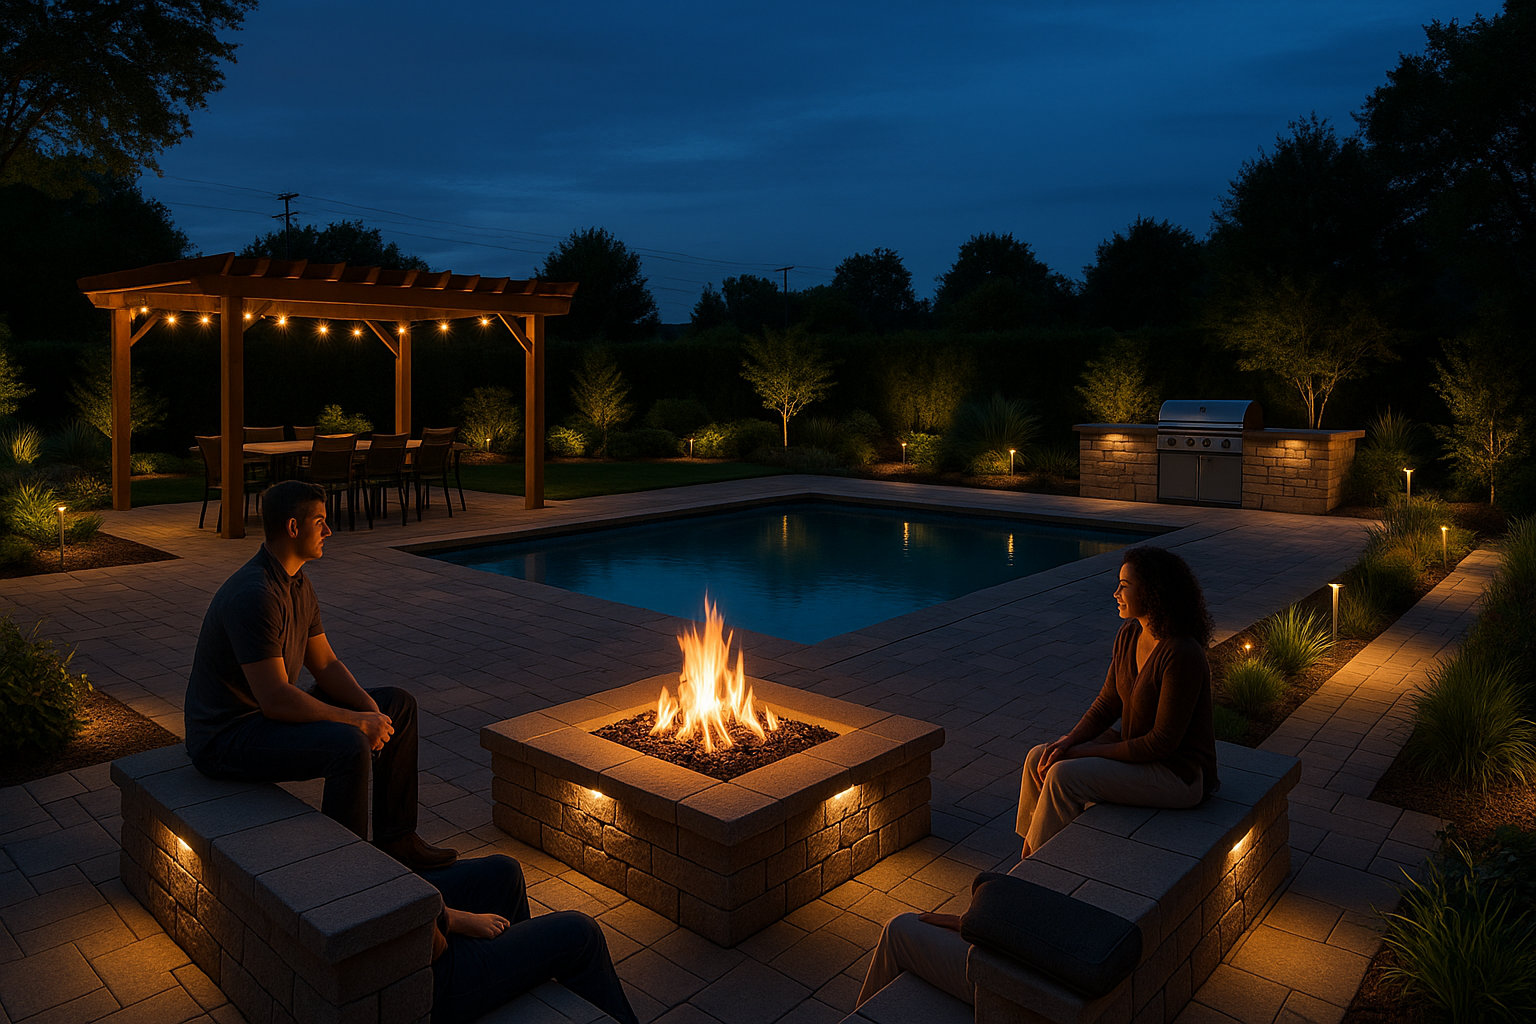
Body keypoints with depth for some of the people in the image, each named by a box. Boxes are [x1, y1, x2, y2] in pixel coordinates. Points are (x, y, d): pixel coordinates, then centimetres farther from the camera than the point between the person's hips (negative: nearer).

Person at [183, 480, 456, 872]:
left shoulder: (297, 582, 4)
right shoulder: (255, 596, -28)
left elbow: (326, 664, 7)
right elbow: (276, 700, -32)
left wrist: (370, 708, -9)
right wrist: (358, 720, -24)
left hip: (272, 709, 10)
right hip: (226, 740, -10)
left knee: (399, 705, 8)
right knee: (349, 746, -33)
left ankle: (395, 839, 15)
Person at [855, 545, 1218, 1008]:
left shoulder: (1182, 656, -27)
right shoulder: (1129, 637, 0)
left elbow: (1164, 742, -25)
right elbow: (1106, 704, 5)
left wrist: (1088, 752, -18)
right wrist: (1069, 741, -12)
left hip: (1180, 773, -8)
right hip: (1140, 752, 9)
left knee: (1065, 777, -22)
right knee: (1039, 759, -6)